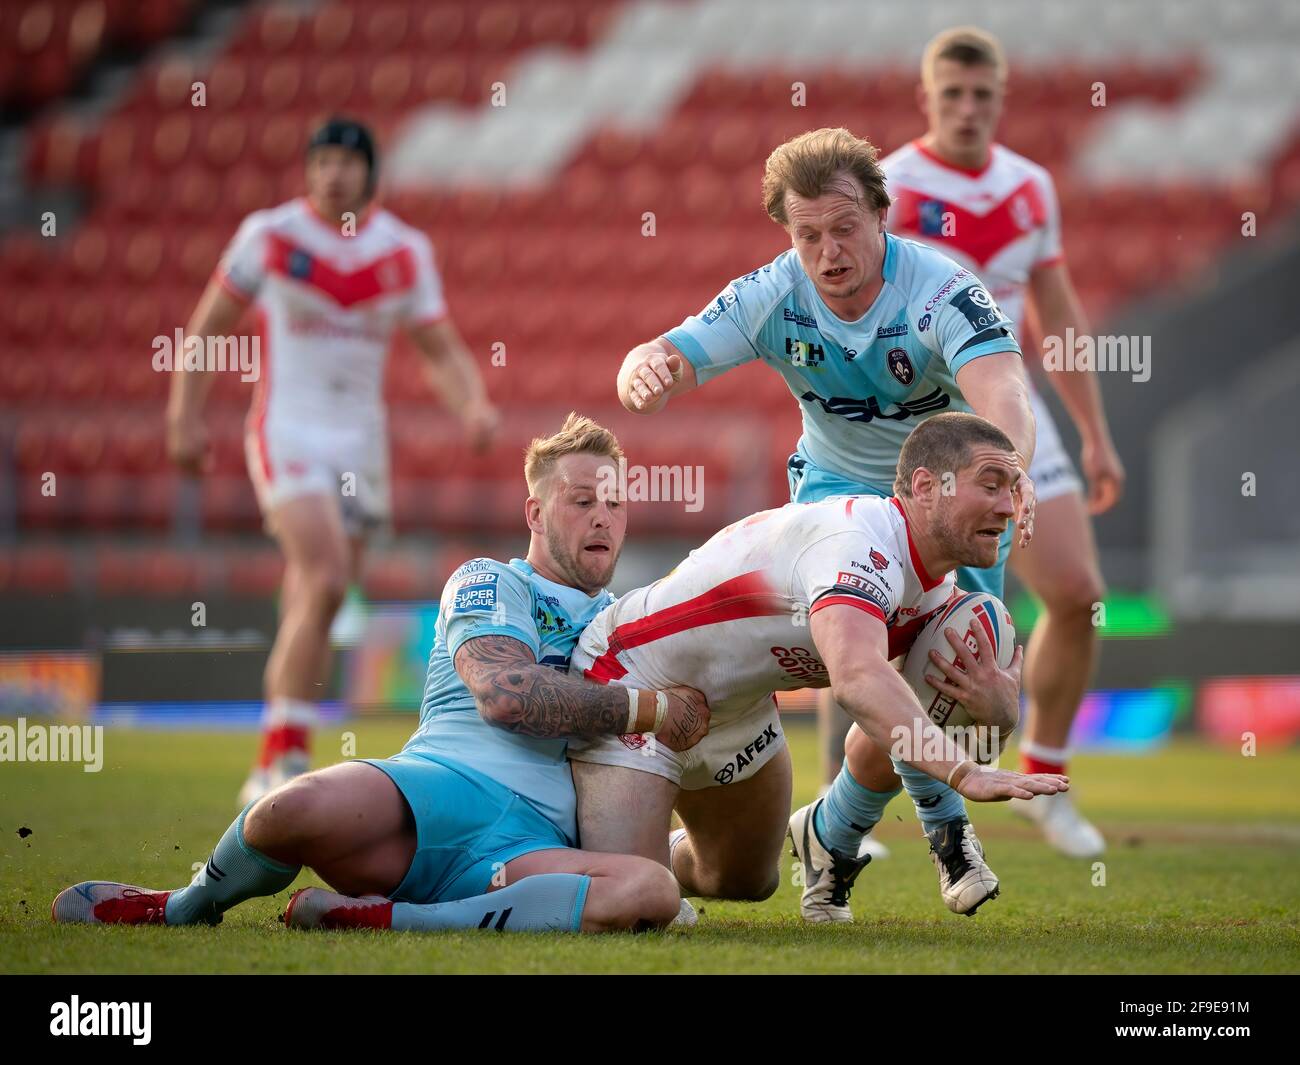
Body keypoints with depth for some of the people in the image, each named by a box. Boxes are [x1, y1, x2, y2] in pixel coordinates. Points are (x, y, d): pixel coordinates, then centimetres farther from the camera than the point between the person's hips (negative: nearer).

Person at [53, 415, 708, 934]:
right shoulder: (488, 583, 14)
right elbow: (503, 692, -6)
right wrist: (649, 709, -1)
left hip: (531, 846, 3)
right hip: (436, 791, -3)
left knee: (652, 892, -35)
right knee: (303, 806, -38)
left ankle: (378, 917, -29)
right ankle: (188, 907, -1)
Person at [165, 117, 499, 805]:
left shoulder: (405, 252, 4)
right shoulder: (270, 235, -3)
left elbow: (441, 351, 8)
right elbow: (207, 327, 6)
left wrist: (472, 405, -11)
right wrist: (184, 417, 2)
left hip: (360, 439, 4)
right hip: (286, 432, -4)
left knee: (311, 606, 7)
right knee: (325, 579, -22)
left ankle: (273, 774, 18)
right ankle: (285, 756, -18)